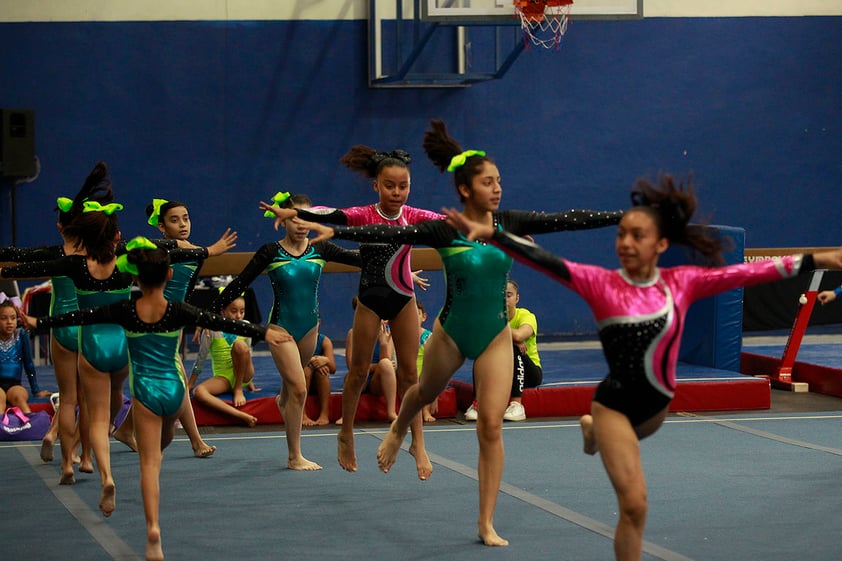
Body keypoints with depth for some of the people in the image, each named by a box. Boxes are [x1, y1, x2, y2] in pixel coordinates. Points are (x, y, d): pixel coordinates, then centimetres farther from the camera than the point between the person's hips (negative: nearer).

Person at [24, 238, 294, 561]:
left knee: (149, 463, 1)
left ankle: (153, 526, -14)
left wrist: (39, 323, 9)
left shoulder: (125, 312, -8)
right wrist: (263, 333, -9)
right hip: (175, 389, 1)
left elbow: (81, 318, -2)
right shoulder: (178, 312, -10)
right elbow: (222, 323, -12)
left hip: (145, 392, 0)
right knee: (167, 433, 34)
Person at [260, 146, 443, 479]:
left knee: (409, 372, 4)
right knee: (359, 371, 6)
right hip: (371, 301, -2)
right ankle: (346, 435, 24)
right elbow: (331, 215, -29)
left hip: (403, 300, 2)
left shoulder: (412, 216, -3)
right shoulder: (365, 216, -12)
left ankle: (418, 443, 10)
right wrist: (293, 212, -47)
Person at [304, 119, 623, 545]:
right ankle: (397, 433, 64)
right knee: (426, 392, 26)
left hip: (496, 337, 1)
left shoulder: (510, 223, -8)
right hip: (451, 332, -1)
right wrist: (335, 232, -32)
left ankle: (487, 524, 0)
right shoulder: (444, 230, -14)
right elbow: (391, 233, -22)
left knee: (491, 426, -5)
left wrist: (623, 217, -15)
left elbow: (568, 220, -11)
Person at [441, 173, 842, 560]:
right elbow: (544, 261, -27)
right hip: (615, 403, -4)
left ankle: (593, 431, 66)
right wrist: (491, 234, -40)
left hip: (657, 404, 4)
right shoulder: (601, 283, -17)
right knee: (634, 504, -9)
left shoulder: (682, 282, -10)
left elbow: (747, 273, -12)